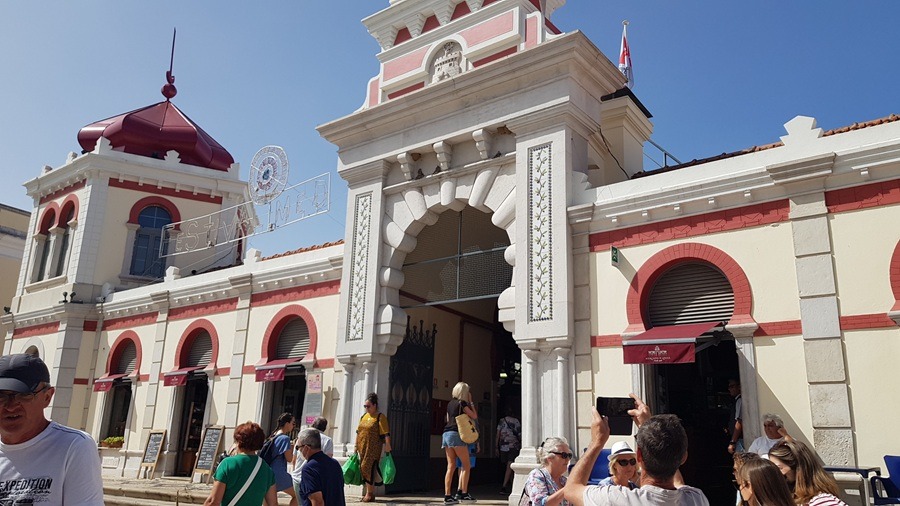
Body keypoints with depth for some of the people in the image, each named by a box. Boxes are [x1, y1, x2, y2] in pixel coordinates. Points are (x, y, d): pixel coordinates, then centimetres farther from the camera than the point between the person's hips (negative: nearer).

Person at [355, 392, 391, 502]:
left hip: (373, 449, -7)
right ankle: (369, 492, 19)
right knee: (364, 469, 9)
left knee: (369, 468, -7)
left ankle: (370, 494, 3)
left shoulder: (380, 417, -7)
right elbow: (358, 432, 18)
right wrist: (356, 446, 15)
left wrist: (387, 445, -22)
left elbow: (386, 434, -14)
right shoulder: (364, 416, 14)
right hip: (363, 448, 7)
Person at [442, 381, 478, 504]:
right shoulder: (462, 403, -4)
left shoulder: (450, 404, 17)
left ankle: (447, 496, 2)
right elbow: (474, 416, 0)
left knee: (451, 466, 6)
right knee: (466, 465, 1)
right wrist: (470, 402, 8)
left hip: (446, 434, 8)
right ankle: (464, 493, 0)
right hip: (456, 434, -8)